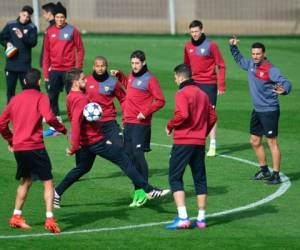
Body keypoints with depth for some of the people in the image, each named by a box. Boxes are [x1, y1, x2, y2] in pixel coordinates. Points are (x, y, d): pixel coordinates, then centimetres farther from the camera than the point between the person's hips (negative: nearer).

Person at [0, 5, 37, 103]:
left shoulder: (32, 28, 0)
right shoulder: (10, 25, 5)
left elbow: (33, 42, -10)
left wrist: (23, 37, -25)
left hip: (25, 63, -2)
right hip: (11, 63, 2)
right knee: (10, 88, 6)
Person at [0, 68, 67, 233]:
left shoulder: (15, 99, 13)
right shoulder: (40, 97, -4)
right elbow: (49, 117, -20)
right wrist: (62, 129, -4)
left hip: (18, 147, 6)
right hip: (35, 146, -6)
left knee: (26, 180, 24)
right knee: (48, 182, 1)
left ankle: (16, 217, 26)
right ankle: (49, 219, -12)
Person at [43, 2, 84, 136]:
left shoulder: (73, 31, -3)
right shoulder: (49, 32, 6)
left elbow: (80, 49, -1)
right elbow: (46, 52, 10)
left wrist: (78, 68, -7)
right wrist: (45, 72, 7)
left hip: (69, 70, -3)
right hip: (54, 71, 3)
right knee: (52, 98, 3)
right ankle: (54, 127, 11)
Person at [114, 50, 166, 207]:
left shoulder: (149, 79, -9)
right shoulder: (132, 76, 13)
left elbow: (160, 101, -12)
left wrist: (146, 112, -18)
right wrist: (120, 76, 25)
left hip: (140, 124, -8)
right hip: (128, 123, 8)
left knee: (138, 154, -14)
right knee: (129, 156, 8)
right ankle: (137, 190, 15)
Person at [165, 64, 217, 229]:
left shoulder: (182, 94, -9)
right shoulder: (202, 94, 13)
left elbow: (182, 115, -22)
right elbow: (212, 117, 12)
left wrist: (170, 126, -7)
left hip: (183, 142, -7)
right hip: (200, 143, 7)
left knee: (175, 178, -2)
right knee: (200, 179, 13)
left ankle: (183, 218, -14)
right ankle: (201, 219, 14)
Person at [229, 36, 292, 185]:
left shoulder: (271, 70, -18)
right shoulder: (251, 65, 5)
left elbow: (286, 83, -26)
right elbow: (240, 61, 27)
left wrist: (283, 90, -48)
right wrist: (233, 47, 17)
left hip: (269, 111, -8)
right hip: (257, 110, 8)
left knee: (272, 142, -5)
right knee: (255, 141, 15)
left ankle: (276, 175, 0)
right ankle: (264, 171, 30)